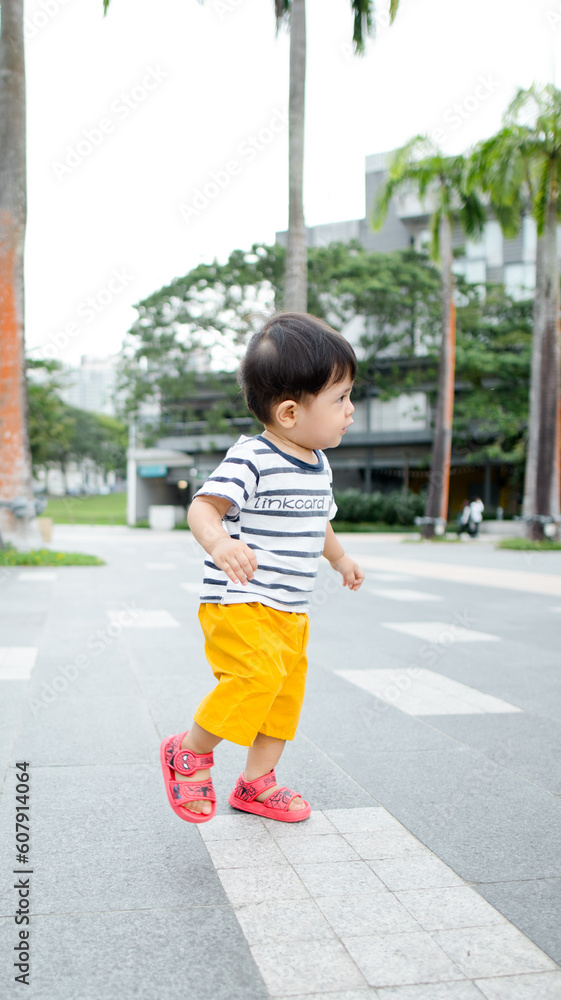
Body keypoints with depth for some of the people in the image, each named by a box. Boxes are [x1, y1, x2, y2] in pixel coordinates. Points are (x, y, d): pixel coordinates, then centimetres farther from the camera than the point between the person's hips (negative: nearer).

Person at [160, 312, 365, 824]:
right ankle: (190, 752, 0)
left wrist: (341, 558, 39)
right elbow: (204, 506, -27)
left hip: (292, 610, 9)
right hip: (238, 602, -9)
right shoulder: (251, 459, -18)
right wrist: (218, 541, -47)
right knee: (257, 674, -25)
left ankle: (256, 782, 31)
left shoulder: (319, 466, 9)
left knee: (287, 694, 12)